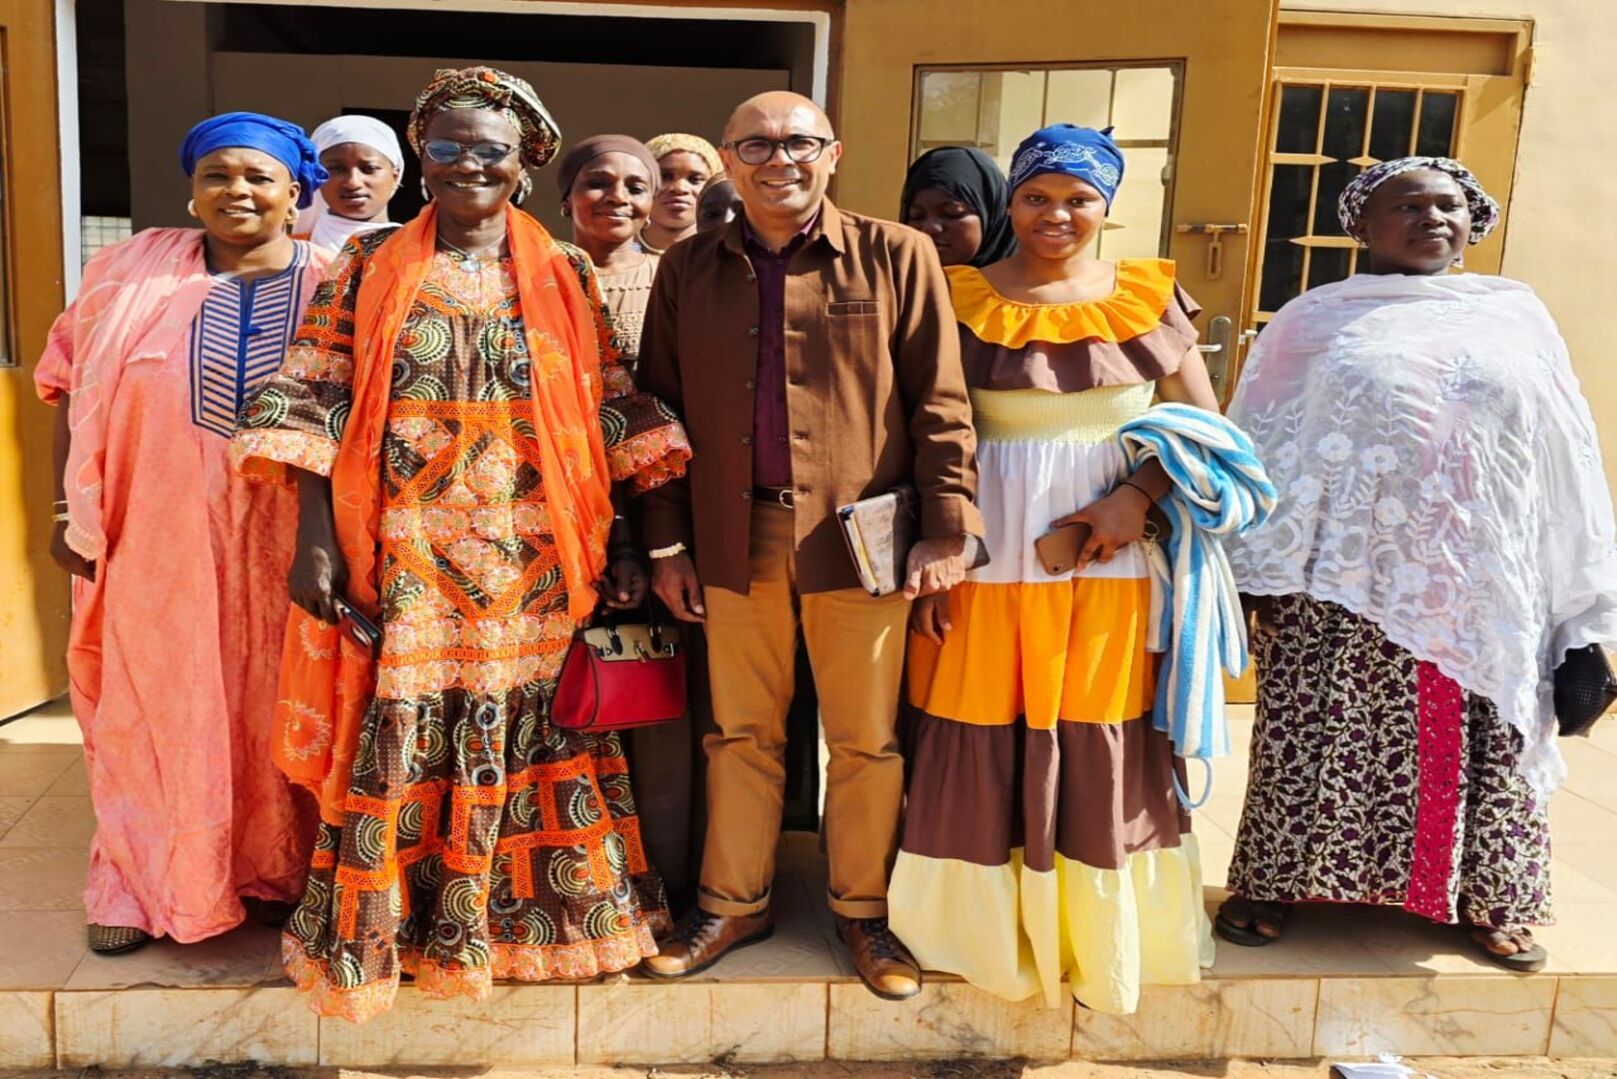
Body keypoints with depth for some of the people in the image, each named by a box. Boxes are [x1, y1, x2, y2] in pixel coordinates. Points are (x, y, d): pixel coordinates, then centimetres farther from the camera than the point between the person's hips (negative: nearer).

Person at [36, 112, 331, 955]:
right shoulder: (133, 272, 5)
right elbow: (75, 390, 6)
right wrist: (70, 508, 1)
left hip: (280, 541, -1)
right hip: (154, 536, 1)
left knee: (276, 704, 9)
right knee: (154, 703, 8)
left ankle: (279, 872, 24)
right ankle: (141, 883, 22)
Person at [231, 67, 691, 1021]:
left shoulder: (566, 275, 6)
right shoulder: (371, 265, 5)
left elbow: (613, 416, 5)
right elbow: (315, 404, 1)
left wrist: (620, 541, -2)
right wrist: (316, 540, -8)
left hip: (533, 565, 1)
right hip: (401, 558, 0)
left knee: (528, 735, 9)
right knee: (395, 738, 6)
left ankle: (527, 914, 28)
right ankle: (385, 925, 26)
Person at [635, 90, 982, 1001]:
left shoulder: (897, 258, -1)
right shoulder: (690, 269, 8)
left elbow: (941, 404, -3)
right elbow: (662, 409, 9)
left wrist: (949, 527, -9)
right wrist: (668, 541, 5)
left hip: (860, 539, -2)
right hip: (736, 540, 3)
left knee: (865, 739, 9)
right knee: (741, 732, 14)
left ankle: (864, 910, 28)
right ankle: (734, 903, 31)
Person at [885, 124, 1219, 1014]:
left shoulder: (1150, 298, 6)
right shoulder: (961, 299, 1)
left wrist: (1137, 495, -10)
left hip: (1112, 559, 1)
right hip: (988, 558, -1)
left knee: (1105, 742, 7)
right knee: (987, 742, 5)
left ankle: (1102, 932, 26)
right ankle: (986, 923, 24)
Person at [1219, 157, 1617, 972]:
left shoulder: (1515, 313, 11)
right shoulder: (1316, 320, 6)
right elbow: (1265, 451, 3)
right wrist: (1255, 576, -5)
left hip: (1481, 589, 2)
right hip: (1340, 582, -2)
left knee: (1476, 744, 10)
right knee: (1316, 734, 4)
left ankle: (1489, 898, 28)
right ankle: (1273, 882, 20)